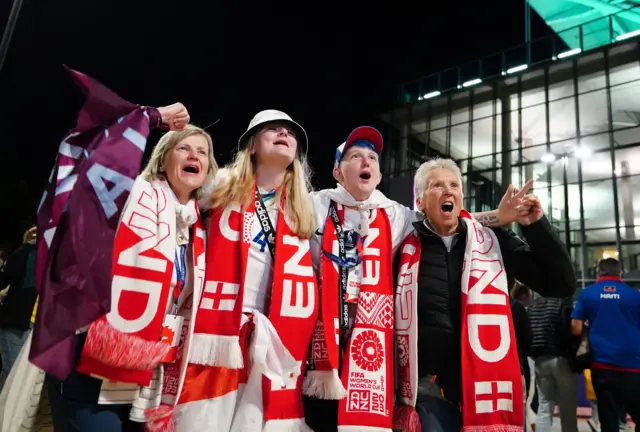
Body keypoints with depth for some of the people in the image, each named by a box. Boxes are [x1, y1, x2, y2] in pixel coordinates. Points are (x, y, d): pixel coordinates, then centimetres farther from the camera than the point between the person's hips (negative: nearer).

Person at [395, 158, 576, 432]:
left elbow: (560, 284, 2)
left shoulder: (492, 240, 3)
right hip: (431, 391, -1)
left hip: (490, 386, 2)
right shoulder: (405, 248, -2)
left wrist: (535, 226, -9)